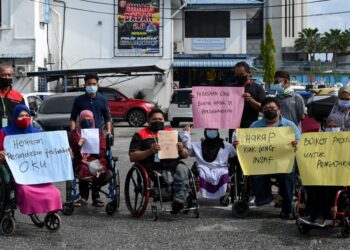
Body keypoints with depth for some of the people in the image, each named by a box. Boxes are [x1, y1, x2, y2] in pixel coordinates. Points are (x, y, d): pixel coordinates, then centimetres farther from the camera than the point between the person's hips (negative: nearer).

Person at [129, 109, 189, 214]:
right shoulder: (140, 134, 20)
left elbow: (186, 155, 26)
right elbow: (132, 157, 6)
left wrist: (181, 150, 1)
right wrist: (150, 151, -8)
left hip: (173, 163, 2)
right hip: (153, 165, -2)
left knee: (182, 169, -33)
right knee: (167, 176, -34)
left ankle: (179, 200, -46)